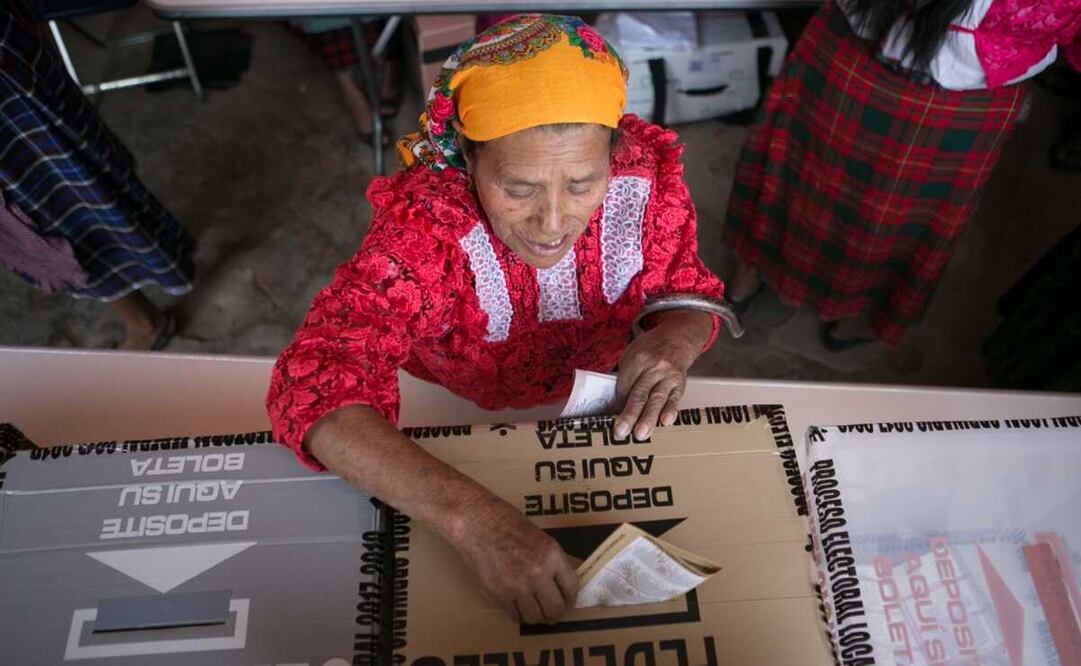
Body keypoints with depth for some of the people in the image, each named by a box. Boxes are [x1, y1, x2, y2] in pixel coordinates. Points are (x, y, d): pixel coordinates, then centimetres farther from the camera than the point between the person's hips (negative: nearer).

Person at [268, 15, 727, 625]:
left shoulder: (647, 178, -26)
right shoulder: (422, 226, -36)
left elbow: (689, 291, -9)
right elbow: (313, 386, -44)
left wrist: (676, 340, -35)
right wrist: (471, 515, -58)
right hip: (457, 408, 0)